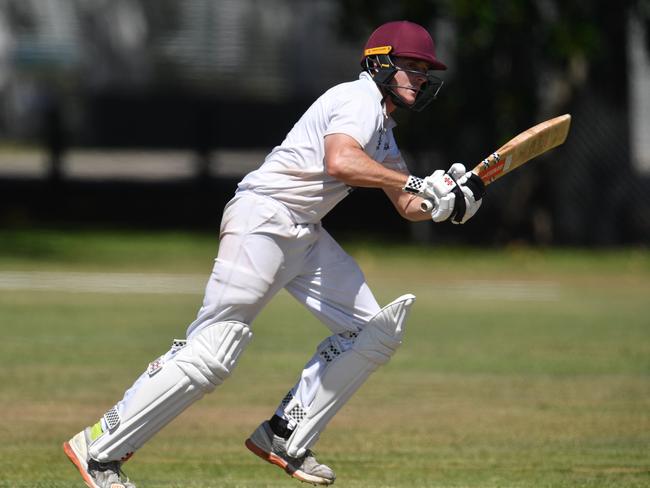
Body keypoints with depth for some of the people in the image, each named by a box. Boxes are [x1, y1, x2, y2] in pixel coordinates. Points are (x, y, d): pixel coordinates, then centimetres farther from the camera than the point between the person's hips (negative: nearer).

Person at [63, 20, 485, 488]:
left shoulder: (383, 131, 19)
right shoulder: (360, 98, -12)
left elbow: (408, 206, 19)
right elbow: (339, 163, -31)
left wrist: (449, 198, -1)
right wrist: (418, 183, -27)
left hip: (306, 234, 11)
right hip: (262, 219, -10)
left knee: (376, 330, 6)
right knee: (211, 353, -15)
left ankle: (285, 439, 10)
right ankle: (100, 447, -9)